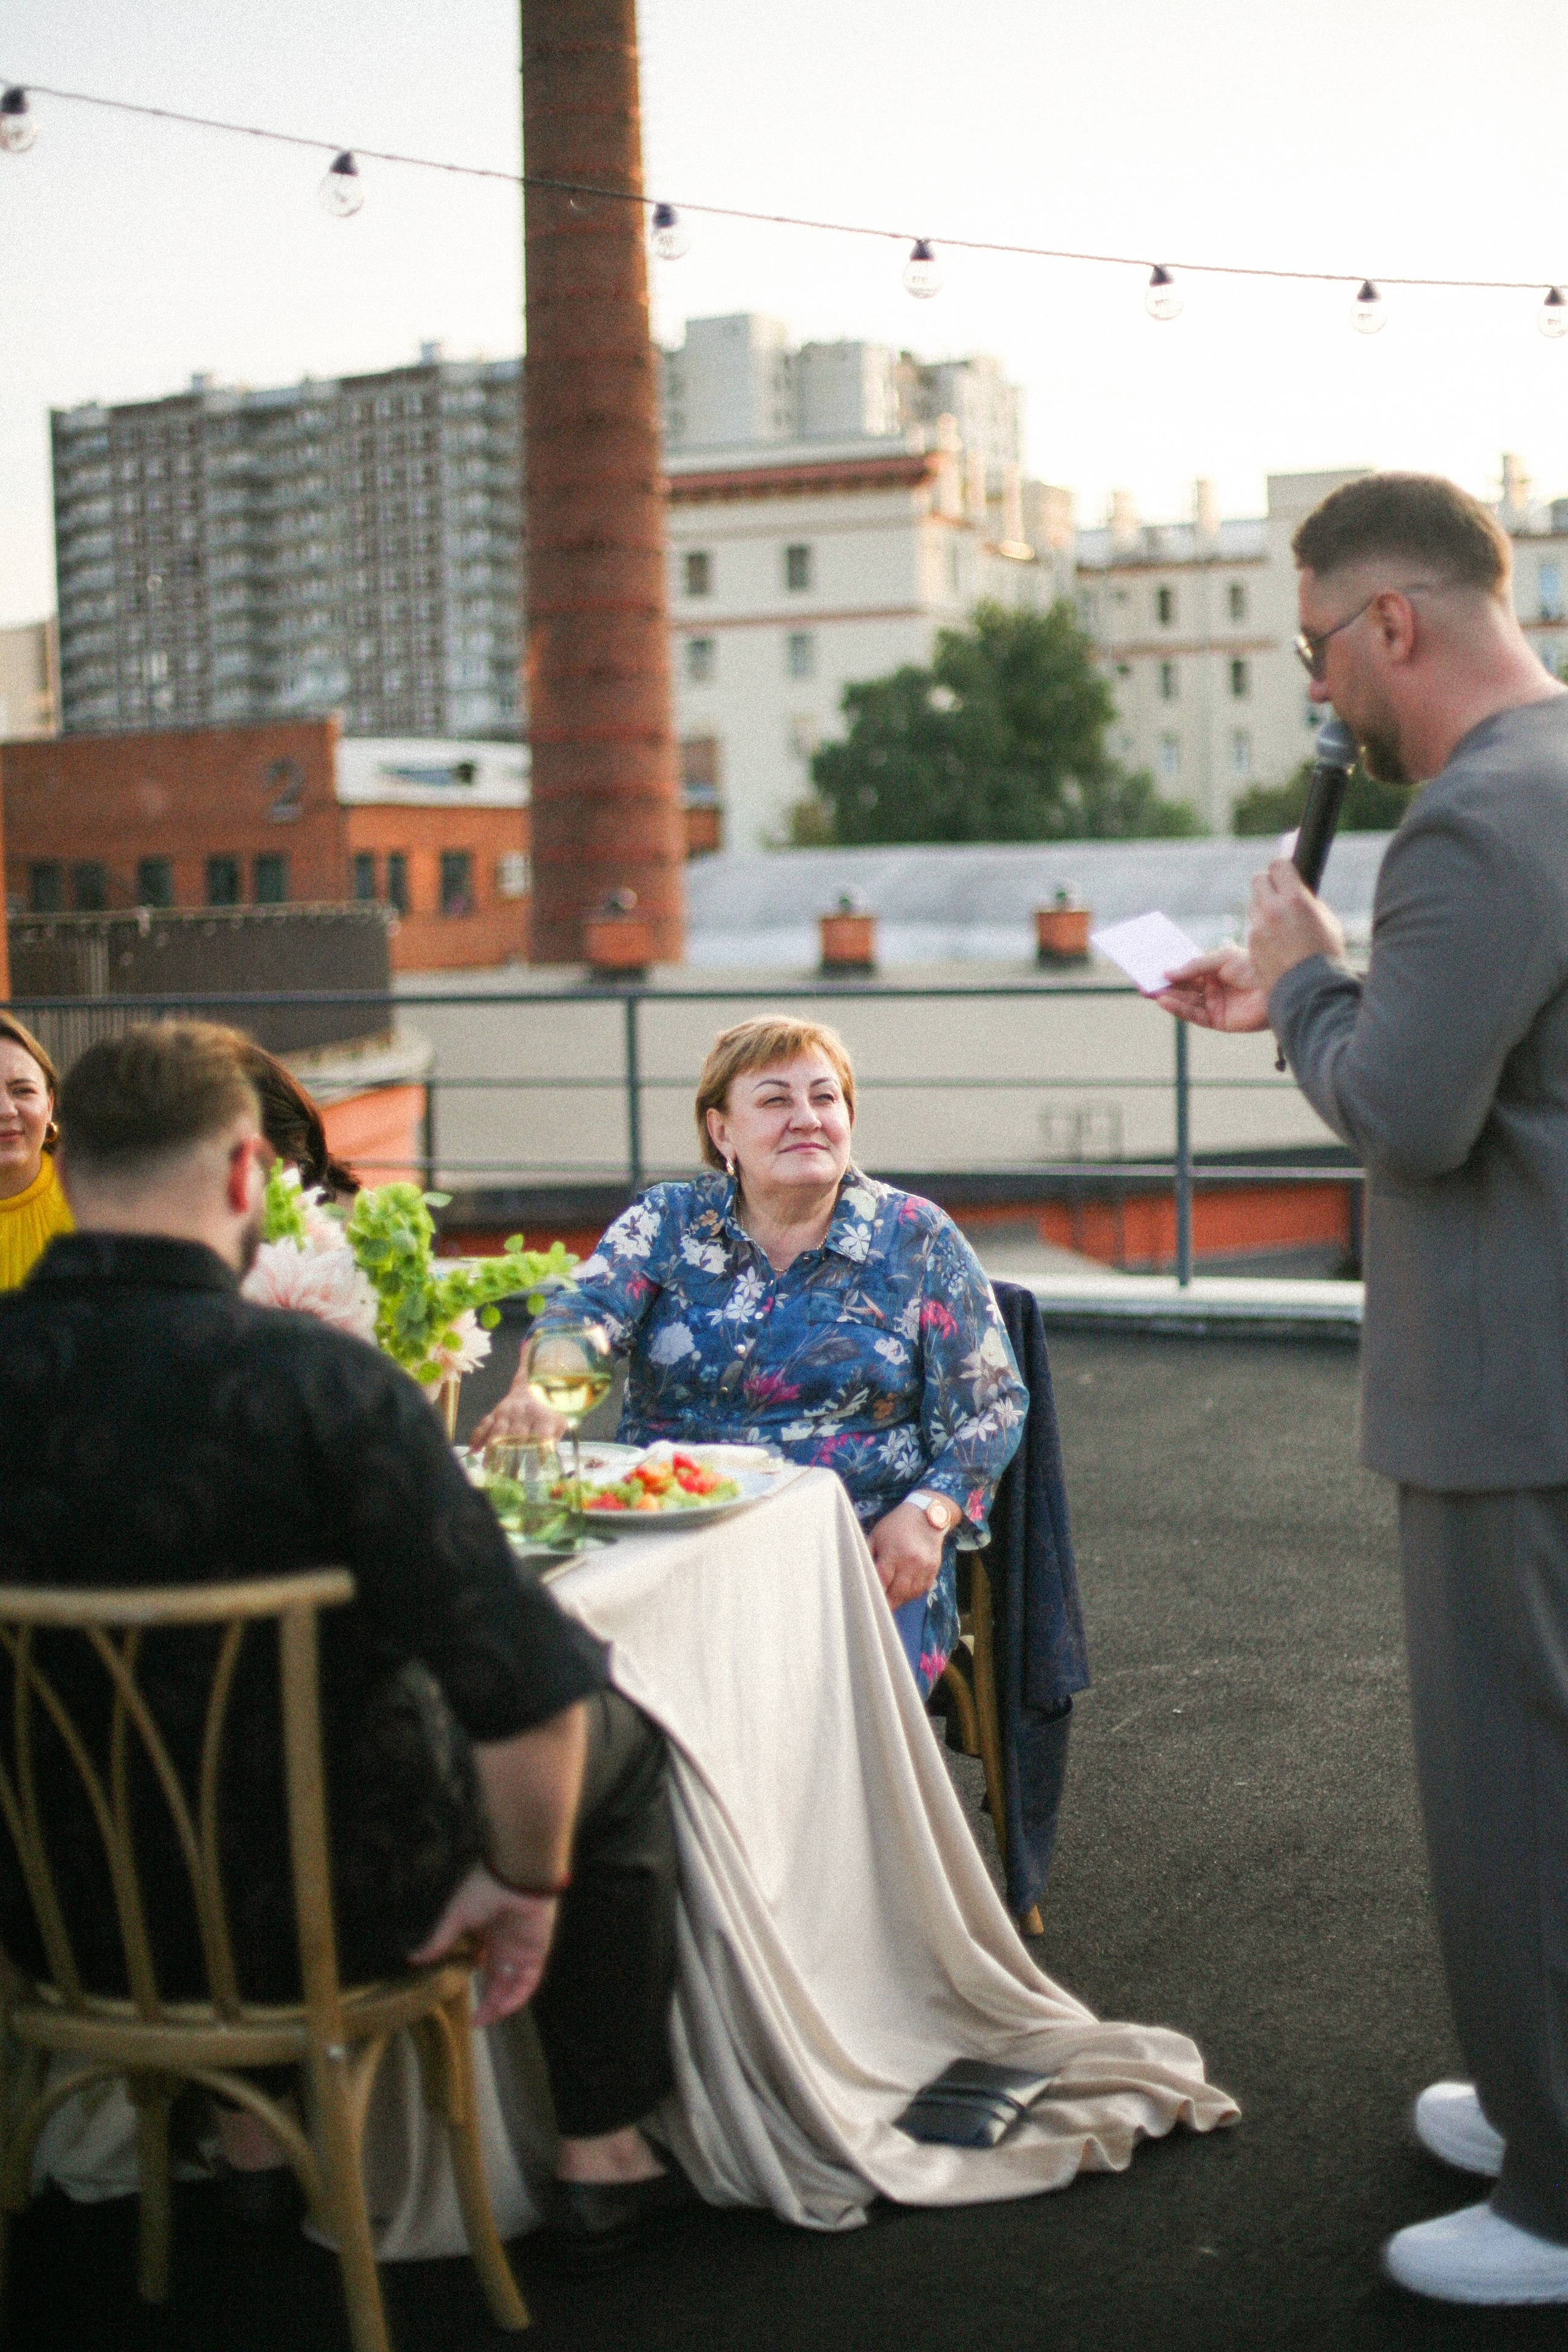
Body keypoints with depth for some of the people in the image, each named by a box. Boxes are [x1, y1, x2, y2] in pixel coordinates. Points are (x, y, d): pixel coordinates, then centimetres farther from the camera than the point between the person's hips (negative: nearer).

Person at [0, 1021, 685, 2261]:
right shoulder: (324, 1382, -27)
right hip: (315, 1906, -4)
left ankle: (256, 2130, 42)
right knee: (617, 1744, 21)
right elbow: (528, 1689, -28)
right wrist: (528, 1882, -9)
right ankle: (603, 2152, 29)